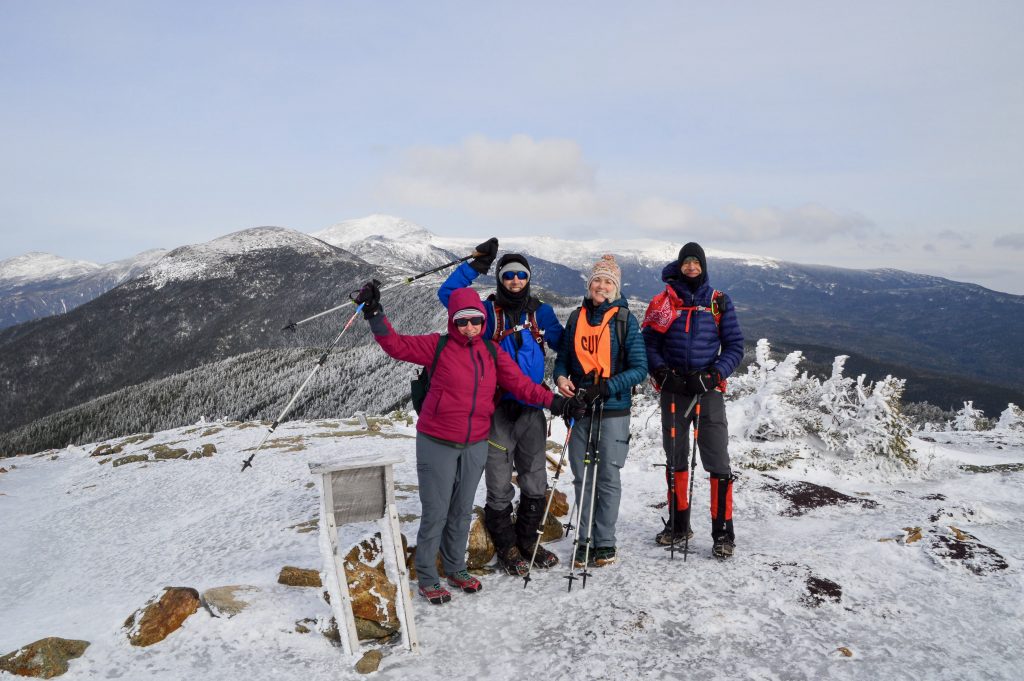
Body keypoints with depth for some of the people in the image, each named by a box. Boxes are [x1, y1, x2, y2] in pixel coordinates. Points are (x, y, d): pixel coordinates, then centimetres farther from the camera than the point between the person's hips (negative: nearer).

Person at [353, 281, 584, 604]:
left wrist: (554, 401, -7)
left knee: (462, 511, 17)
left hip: (475, 445, 4)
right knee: (435, 513, 2)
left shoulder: (492, 353, 5)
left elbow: (520, 383, 2)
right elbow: (397, 345, -10)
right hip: (437, 444, -4)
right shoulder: (438, 346, -7)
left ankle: (456, 569, 34)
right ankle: (427, 578, 18)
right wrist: (374, 314, -21)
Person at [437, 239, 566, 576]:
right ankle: (506, 547, 24)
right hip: (497, 409, -3)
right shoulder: (488, 310, 0)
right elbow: (448, 293, -10)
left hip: (532, 409, 4)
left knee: (536, 484, 13)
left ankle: (528, 541, 32)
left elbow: (564, 342, 16)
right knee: (500, 487, 5)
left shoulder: (541, 312, 9)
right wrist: (476, 265, -15)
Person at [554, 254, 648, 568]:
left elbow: (640, 368, -6)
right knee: (582, 478, 8)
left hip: (613, 410, -3)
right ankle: (584, 541, 20)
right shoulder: (576, 318, 10)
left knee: (608, 478, 4)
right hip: (579, 407, 3)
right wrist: (561, 378, -7)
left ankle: (605, 542, 17)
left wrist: (606, 387, -19)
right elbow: (563, 357, 16)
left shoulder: (625, 319, -2)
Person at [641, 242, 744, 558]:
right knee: (675, 459, 13)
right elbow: (649, 343, 5)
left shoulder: (719, 302, 3)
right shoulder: (663, 301, 4)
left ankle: (723, 532, 6)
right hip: (673, 391, 2)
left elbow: (734, 346, 3)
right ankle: (678, 524, 27)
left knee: (717, 463, -5)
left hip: (709, 391, -2)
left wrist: (714, 375, -12)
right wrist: (662, 372, -12)